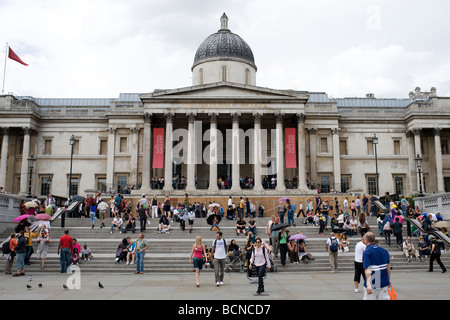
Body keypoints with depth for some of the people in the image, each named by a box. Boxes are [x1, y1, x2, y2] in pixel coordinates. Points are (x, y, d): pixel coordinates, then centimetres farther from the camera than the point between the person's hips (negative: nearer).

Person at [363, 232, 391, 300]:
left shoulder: (366, 252, -13)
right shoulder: (384, 250, 6)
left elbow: (367, 269, -22)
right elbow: (388, 267, 14)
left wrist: (368, 285, -29)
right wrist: (389, 280, 26)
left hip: (372, 284, -5)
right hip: (384, 283, 5)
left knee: (368, 298, 6)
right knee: (385, 298, 8)